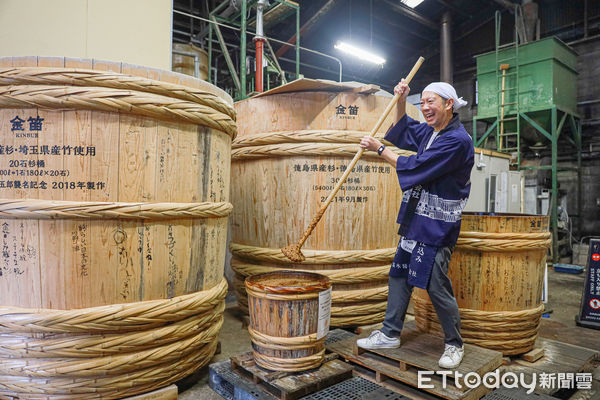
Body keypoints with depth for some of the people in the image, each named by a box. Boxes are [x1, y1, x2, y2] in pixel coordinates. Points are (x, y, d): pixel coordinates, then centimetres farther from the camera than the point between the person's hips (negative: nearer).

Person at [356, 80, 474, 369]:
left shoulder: (457, 140, -18)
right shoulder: (431, 130, 10)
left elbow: (415, 167, -21)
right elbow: (402, 133, 26)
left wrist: (378, 148, -12)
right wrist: (401, 100, 11)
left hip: (438, 223, -9)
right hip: (416, 217, 9)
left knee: (436, 284, -2)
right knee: (399, 274, 12)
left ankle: (454, 345, 21)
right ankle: (390, 334, 25)